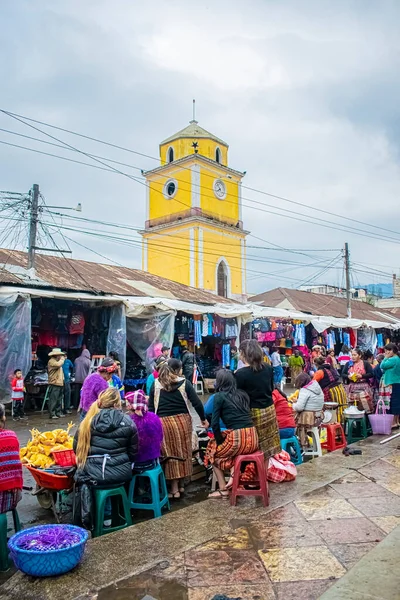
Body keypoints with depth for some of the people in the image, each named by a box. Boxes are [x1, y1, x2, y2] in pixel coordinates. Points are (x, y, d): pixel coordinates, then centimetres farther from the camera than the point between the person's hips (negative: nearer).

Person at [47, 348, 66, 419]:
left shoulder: (57, 361, 22)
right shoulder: (51, 361, -10)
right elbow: (58, 364, -29)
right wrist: (62, 358, -13)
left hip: (60, 383, 10)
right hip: (54, 384, -10)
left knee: (59, 400, 13)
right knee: (53, 400, -9)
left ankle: (58, 413, 19)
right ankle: (52, 414, -7)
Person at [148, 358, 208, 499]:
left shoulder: (156, 384, 5)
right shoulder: (184, 383, 1)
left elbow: (151, 406, 5)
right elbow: (197, 403, 0)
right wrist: (203, 419, 12)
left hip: (163, 422, 0)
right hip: (182, 420, 0)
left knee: (170, 454, 7)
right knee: (183, 451, 14)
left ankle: (174, 489, 12)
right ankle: (181, 485, 26)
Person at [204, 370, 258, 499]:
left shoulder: (219, 396, -2)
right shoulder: (243, 394, 15)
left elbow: (215, 423, -5)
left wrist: (219, 440, 11)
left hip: (237, 438, -6)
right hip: (252, 438, 6)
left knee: (212, 451, 23)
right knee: (225, 448, 34)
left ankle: (223, 489, 17)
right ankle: (234, 473, 11)